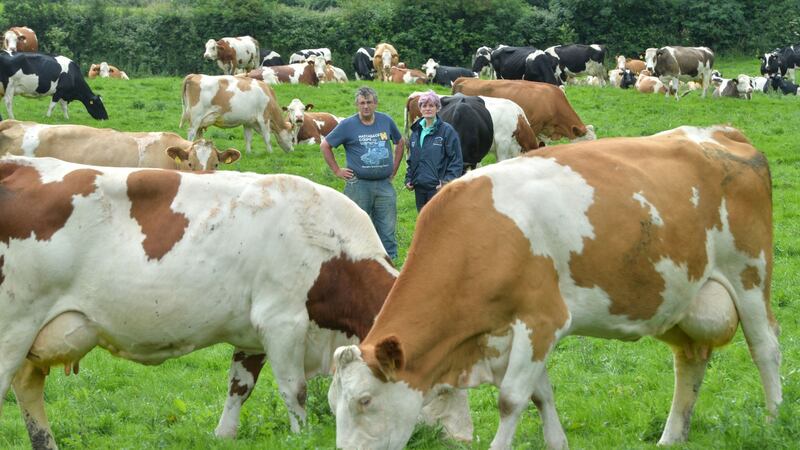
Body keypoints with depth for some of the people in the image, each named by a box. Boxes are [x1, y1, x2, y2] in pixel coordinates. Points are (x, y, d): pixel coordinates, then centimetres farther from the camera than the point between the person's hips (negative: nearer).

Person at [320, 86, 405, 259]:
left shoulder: (386, 121, 7)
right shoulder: (347, 125, -2)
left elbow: (399, 142, 23)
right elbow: (325, 146, 4)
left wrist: (394, 169, 15)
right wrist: (337, 170, 0)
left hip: (384, 185, 3)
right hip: (358, 185, -3)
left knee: (387, 230, 3)